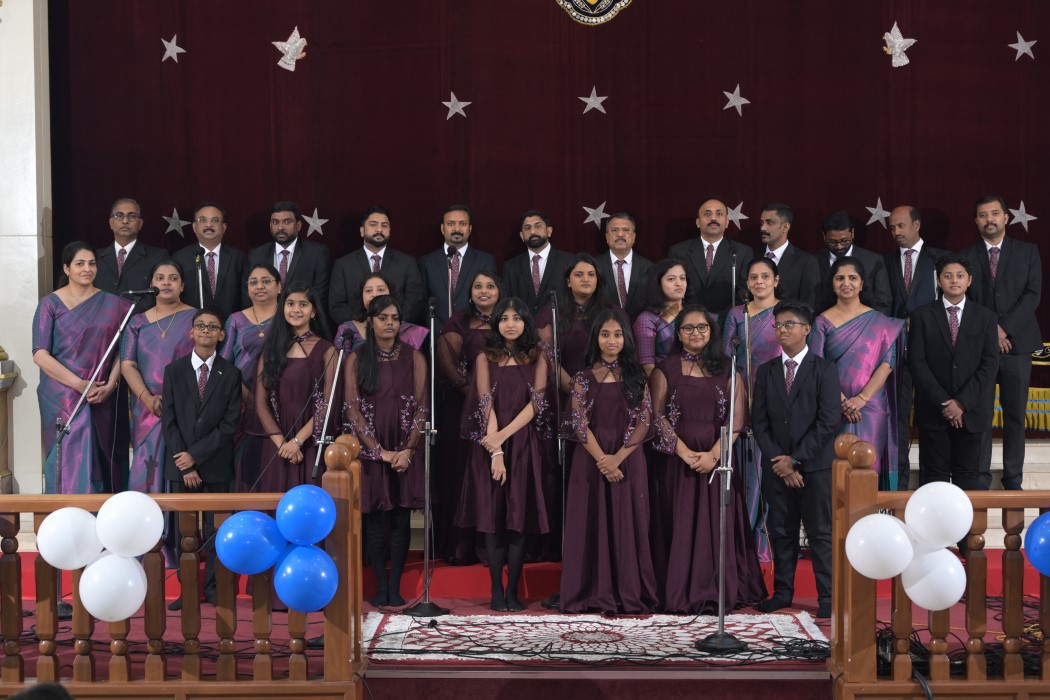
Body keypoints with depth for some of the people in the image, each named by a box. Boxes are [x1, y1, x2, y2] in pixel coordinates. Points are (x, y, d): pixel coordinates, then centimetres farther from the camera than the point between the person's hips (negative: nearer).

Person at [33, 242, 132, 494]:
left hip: (101, 398, 3)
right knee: (69, 461, -6)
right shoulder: (50, 304, 0)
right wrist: (80, 384, -14)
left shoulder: (112, 304, 8)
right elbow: (40, 355, -7)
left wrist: (110, 386, -10)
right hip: (62, 396, -2)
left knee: (99, 461, 5)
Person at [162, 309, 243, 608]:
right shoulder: (174, 371, 6)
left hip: (215, 463, -1)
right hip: (181, 464, 1)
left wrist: (196, 455, -11)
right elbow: (169, 421, 1)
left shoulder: (231, 374, 2)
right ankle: (187, 588, 9)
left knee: (216, 527, 3)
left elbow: (230, 423, -4)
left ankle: (213, 586, 12)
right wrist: (184, 466, -8)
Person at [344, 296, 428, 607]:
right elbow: (352, 409, -3)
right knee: (375, 518, -1)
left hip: (405, 451, 1)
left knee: (401, 519, 0)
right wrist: (380, 450, -10)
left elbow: (422, 407, 2)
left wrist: (408, 450, -9)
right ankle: (380, 587, 5)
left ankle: (395, 587, 6)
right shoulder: (356, 359, 4)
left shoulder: (413, 357, 7)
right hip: (370, 449, -1)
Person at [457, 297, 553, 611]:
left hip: (525, 445, 1)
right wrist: (496, 452, -14)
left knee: (519, 517, -1)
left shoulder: (537, 357, 7)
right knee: (493, 517, -3)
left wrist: (504, 435, -13)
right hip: (489, 445, -1)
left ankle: (512, 591, 3)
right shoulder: (485, 358, 4)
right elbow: (486, 405, -4)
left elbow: (536, 403, -2)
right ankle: (496, 591, 2)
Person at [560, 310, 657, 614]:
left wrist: (618, 458, -13)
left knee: (627, 525, 2)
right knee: (593, 524, 2)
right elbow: (579, 424, -3)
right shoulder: (584, 378, 5)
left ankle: (630, 594, 7)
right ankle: (594, 594, 8)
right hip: (591, 460, 0)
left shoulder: (635, 377, 7)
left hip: (628, 460, 0)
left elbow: (644, 422, -1)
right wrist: (602, 459, -14)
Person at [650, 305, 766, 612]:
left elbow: (737, 418, 0)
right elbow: (658, 416, -2)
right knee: (679, 525, 0)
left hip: (716, 459, 1)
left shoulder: (726, 371, 8)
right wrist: (686, 453, -12)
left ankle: (719, 593, 6)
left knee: (717, 525, 1)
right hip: (675, 460, -1)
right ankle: (678, 595, 4)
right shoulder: (665, 370, 6)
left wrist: (713, 454, -13)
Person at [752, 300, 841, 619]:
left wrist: (795, 459, -12)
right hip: (777, 468, 4)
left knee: (821, 533, 0)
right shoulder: (766, 371, 11)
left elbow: (828, 421, -8)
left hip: (815, 466, -4)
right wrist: (778, 460, -7)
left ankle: (827, 597, 5)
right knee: (781, 532, 9)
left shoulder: (825, 370, -1)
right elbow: (759, 422, 6)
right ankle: (782, 592, 17)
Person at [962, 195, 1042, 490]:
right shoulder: (967, 256, 6)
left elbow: (1033, 294, -2)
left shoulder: (1028, 252, 7)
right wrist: (989, 330, -10)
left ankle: (1013, 478, 11)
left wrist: (1005, 328, -12)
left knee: (1015, 414, 4)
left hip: (1017, 342, 0)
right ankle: (981, 476, 7)